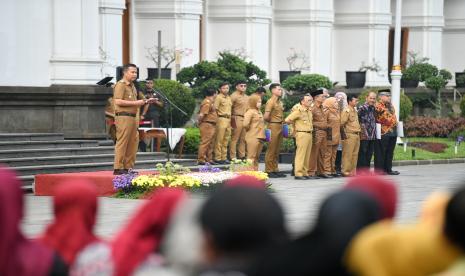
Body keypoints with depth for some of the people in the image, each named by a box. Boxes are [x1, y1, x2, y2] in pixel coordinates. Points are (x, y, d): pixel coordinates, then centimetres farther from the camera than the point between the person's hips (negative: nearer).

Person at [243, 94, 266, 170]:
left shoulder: (259, 112, 16)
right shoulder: (250, 111, -11)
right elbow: (245, 124, -22)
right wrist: (250, 129, -5)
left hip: (260, 137, 8)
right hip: (253, 138, -8)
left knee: (256, 157, 12)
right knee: (251, 156, -6)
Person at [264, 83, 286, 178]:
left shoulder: (280, 102, 15)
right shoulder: (271, 102, -11)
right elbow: (266, 116, -18)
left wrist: (282, 122, 5)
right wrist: (271, 121, -1)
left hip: (280, 127, 8)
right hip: (273, 126, -8)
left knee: (277, 150, 12)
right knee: (271, 150, -3)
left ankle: (275, 169, 19)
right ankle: (269, 171, 2)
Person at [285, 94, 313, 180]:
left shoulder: (309, 111, 13)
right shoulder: (298, 110, -10)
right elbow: (287, 120, -13)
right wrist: (295, 124, 1)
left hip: (309, 134, 8)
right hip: (302, 134, -8)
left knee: (307, 155, 9)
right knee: (300, 154, -8)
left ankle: (305, 173, 14)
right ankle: (298, 174, -7)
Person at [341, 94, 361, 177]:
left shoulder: (355, 111, 17)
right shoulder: (347, 111, -10)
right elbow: (342, 123, -14)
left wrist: (358, 131, 16)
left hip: (357, 135, 9)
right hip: (350, 135, -9)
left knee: (355, 154, 9)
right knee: (348, 154, -7)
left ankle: (352, 170, 15)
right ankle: (345, 171, -5)